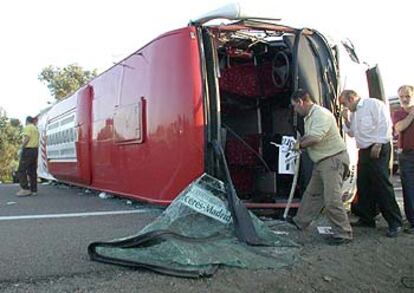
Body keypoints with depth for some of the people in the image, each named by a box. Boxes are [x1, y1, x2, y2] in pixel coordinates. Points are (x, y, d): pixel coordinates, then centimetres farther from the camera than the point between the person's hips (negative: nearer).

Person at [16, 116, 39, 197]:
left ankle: (25, 189, -12)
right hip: (35, 150, 9)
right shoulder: (36, 129, 21)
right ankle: (34, 190, 7)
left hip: (28, 150, -9)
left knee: (21, 170, -6)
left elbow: (27, 139, -17)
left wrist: (22, 147, -6)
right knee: (32, 171, 9)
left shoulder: (27, 127, -6)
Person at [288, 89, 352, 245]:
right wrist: (300, 142, 2)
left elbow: (314, 138, -28)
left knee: (332, 199, -12)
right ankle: (300, 221, 32)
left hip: (333, 159, -11)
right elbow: (308, 137, 21)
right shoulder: (309, 117, 14)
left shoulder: (320, 114, -19)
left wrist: (299, 144, -12)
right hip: (322, 162, 11)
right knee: (312, 193, 19)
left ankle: (343, 234, -2)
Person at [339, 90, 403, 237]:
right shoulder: (353, 113, 18)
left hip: (378, 150, -9)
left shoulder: (374, 104, -8)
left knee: (382, 186, -10)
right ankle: (366, 219, 20)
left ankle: (395, 223, -3)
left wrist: (378, 144, -18)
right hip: (363, 151, 9)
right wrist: (347, 120, 6)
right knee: (363, 186, 9)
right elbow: (351, 132, 22)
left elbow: (385, 124, -15)